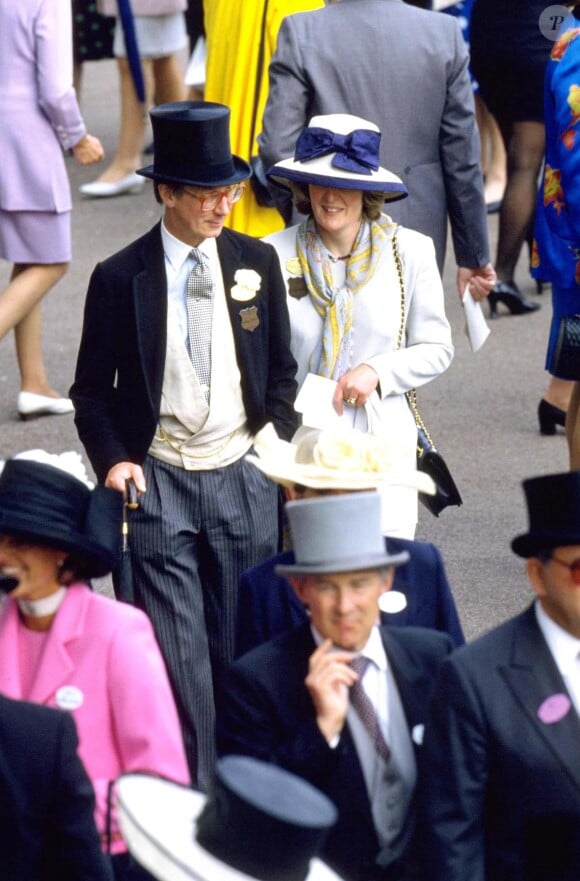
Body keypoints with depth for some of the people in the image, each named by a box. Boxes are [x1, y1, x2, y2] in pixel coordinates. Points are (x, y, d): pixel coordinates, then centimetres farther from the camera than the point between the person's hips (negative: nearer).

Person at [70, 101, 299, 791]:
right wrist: (113, 460, -11)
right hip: (157, 481, -3)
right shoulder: (120, 278, -4)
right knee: (177, 653, -5)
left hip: (241, 477, 3)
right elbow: (91, 391, 3)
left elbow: (280, 372, 14)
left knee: (242, 643, 6)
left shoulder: (257, 263, 5)